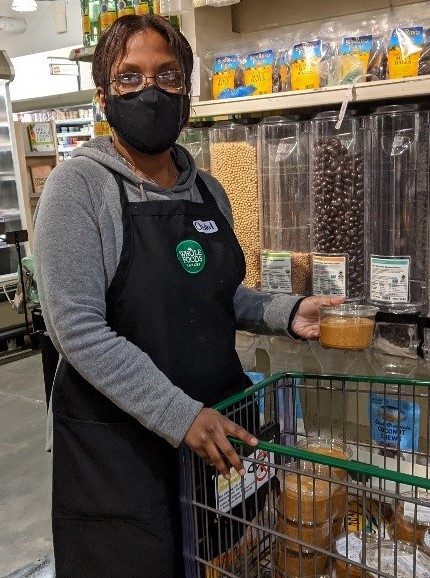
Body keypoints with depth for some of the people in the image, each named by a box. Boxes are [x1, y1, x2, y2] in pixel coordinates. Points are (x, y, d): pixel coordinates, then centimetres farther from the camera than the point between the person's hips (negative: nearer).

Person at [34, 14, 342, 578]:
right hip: (118, 436, -5)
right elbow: (79, 330, -20)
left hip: (219, 419, 6)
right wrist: (181, 416, -24)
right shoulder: (79, 186, -13)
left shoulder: (209, 190, 4)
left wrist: (285, 312, -1)